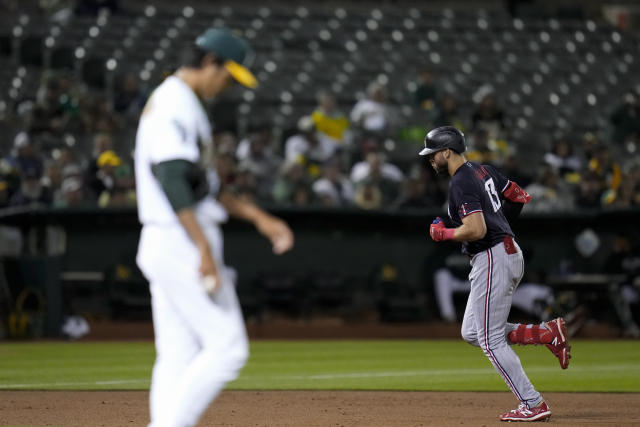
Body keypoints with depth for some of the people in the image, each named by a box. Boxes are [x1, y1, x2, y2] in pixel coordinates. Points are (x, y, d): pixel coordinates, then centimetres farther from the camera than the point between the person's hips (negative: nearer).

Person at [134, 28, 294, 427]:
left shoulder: (178, 103, 21)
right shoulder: (177, 102, -12)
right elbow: (171, 178, -23)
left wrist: (259, 217, 22)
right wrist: (205, 250, -26)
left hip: (163, 247, 10)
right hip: (181, 244, -10)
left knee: (178, 358, 7)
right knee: (227, 346, -9)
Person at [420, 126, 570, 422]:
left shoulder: (461, 183, -17)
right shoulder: (483, 170, 12)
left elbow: (476, 230, -26)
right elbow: (520, 197, 20)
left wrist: (442, 233, -11)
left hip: (492, 261, -10)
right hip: (510, 253, 10)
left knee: (490, 340, -4)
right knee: (472, 333, 15)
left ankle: (533, 405, -4)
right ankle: (547, 334, 7)